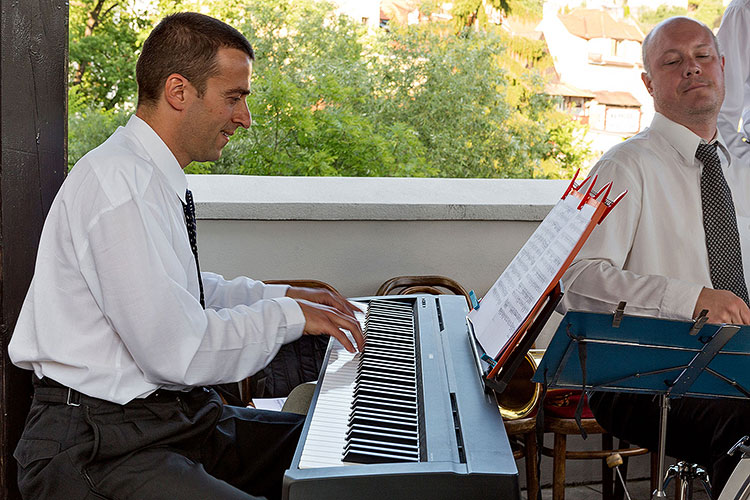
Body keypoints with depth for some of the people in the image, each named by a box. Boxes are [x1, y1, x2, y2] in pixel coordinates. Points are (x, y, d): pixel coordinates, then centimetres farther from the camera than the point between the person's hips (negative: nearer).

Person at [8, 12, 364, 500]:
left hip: (175, 413, 10)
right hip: (96, 448, -10)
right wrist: (286, 315, -10)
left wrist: (277, 294, 16)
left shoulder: (153, 176, 9)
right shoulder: (119, 184, -20)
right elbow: (178, 352, -24)